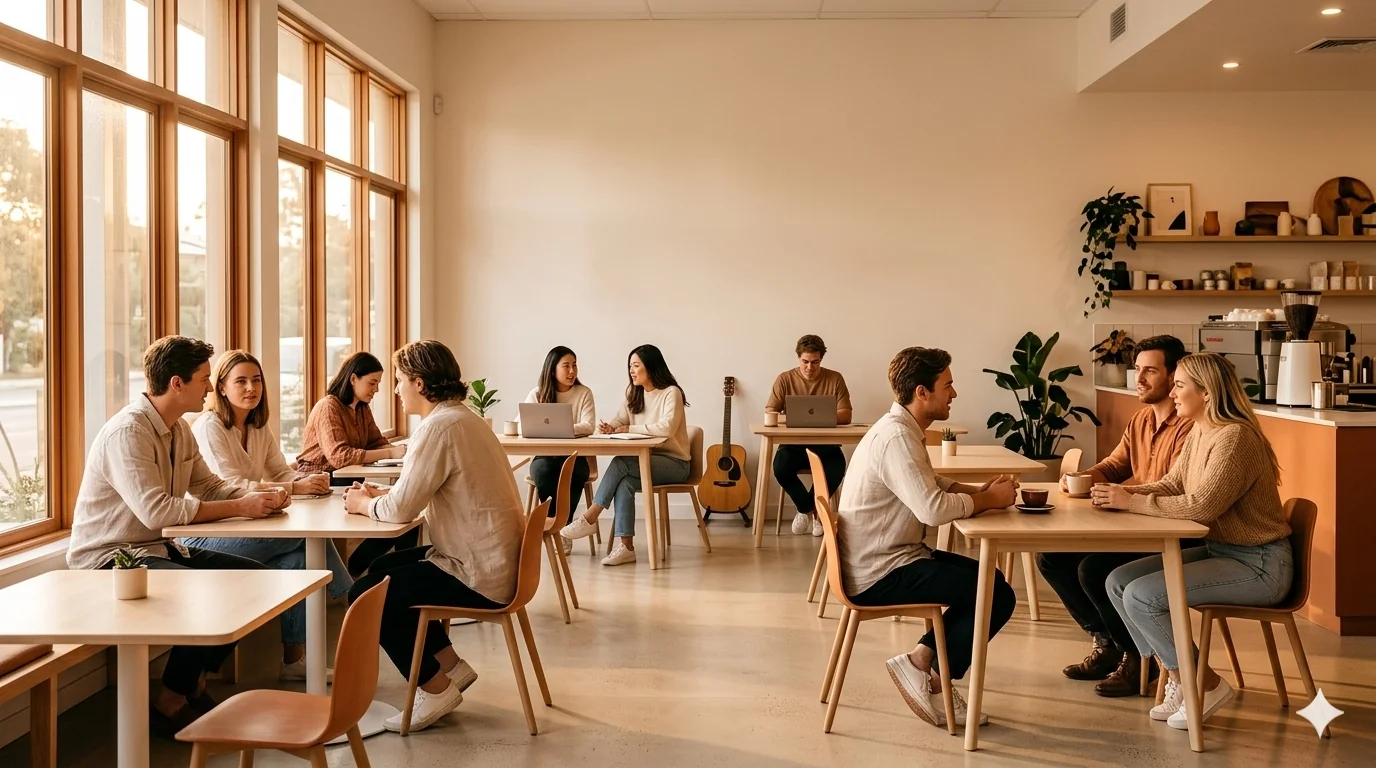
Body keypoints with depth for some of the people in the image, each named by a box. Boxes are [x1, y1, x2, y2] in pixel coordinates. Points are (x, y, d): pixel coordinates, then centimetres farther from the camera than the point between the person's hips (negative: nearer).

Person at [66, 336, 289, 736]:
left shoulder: (179, 429, 8)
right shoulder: (128, 432, -23)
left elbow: (209, 485, 11)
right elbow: (156, 510, -31)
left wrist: (259, 496, -9)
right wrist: (240, 507, -28)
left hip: (159, 547, 10)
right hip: (111, 558, -10)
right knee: (210, 595, -28)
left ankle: (193, 680, 10)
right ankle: (169, 701, -8)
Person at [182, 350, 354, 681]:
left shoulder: (260, 427, 14)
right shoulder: (209, 426, -11)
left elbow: (281, 472, 7)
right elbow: (232, 487, -19)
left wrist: (310, 480, -16)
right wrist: (294, 488, -25)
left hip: (243, 529, 7)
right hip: (207, 534, -7)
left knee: (295, 559, -22)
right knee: (305, 534, -24)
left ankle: (294, 658, -15)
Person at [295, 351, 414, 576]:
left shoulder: (363, 409, 12)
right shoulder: (328, 407, -15)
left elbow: (377, 443, 7)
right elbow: (340, 456, -27)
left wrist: (400, 450, -17)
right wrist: (390, 454, -31)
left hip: (345, 482, 8)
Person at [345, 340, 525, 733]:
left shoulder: (439, 427, -20)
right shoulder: (463, 418, 10)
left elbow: (401, 509, -20)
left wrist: (364, 504, 0)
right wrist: (380, 494, 8)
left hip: (480, 576, -10)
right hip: (494, 560, 10)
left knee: (364, 596, 0)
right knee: (382, 569, 22)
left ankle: (436, 688, 9)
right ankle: (449, 665, 22)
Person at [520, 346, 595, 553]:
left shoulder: (584, 393, 1)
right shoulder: (537, 393, 4)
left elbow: (589, 426, -12)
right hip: (544, 456, 1)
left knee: (572, 473, -35)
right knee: (542, 470, -34)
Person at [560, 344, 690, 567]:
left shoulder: (671, 393, -12)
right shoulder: (634, 393, 12)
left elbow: (666, 428, -27)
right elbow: (620, 419, 8)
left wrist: (630, 428, -20)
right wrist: (610, 427, -16)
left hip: (674, 463, -6)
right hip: (647, 460, 6)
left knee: (621, 463, -29)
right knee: (624, 481, -28)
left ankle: (590, 518, -20)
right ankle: (625, 546, -31)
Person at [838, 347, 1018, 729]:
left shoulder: (902, 429, 11)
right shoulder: (896, 437, -21)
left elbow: (932, 486, 17)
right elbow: (932, 509, -30)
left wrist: (981, 490, 0)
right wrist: (988, 500, -13)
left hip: (888, 558, 11)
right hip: (879, 574, -11)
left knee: (989, 579, 16)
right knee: (998, 596, -12)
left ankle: (925, 660, 11)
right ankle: (925, 667, 2)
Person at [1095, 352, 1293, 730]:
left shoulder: (1234, 437, -22)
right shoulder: (1198, 434, 8)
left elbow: (1202, 505, -29)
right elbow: (1170, 486, 8)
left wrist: (1132, 502, -23)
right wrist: (1125, 492, -11)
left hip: (1259, 565, -9)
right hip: (1220, 550, 9)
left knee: (1142, 595, -21)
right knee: (1119, 582, -2)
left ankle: (1206, 684, -1)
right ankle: (1177, 680, 7)